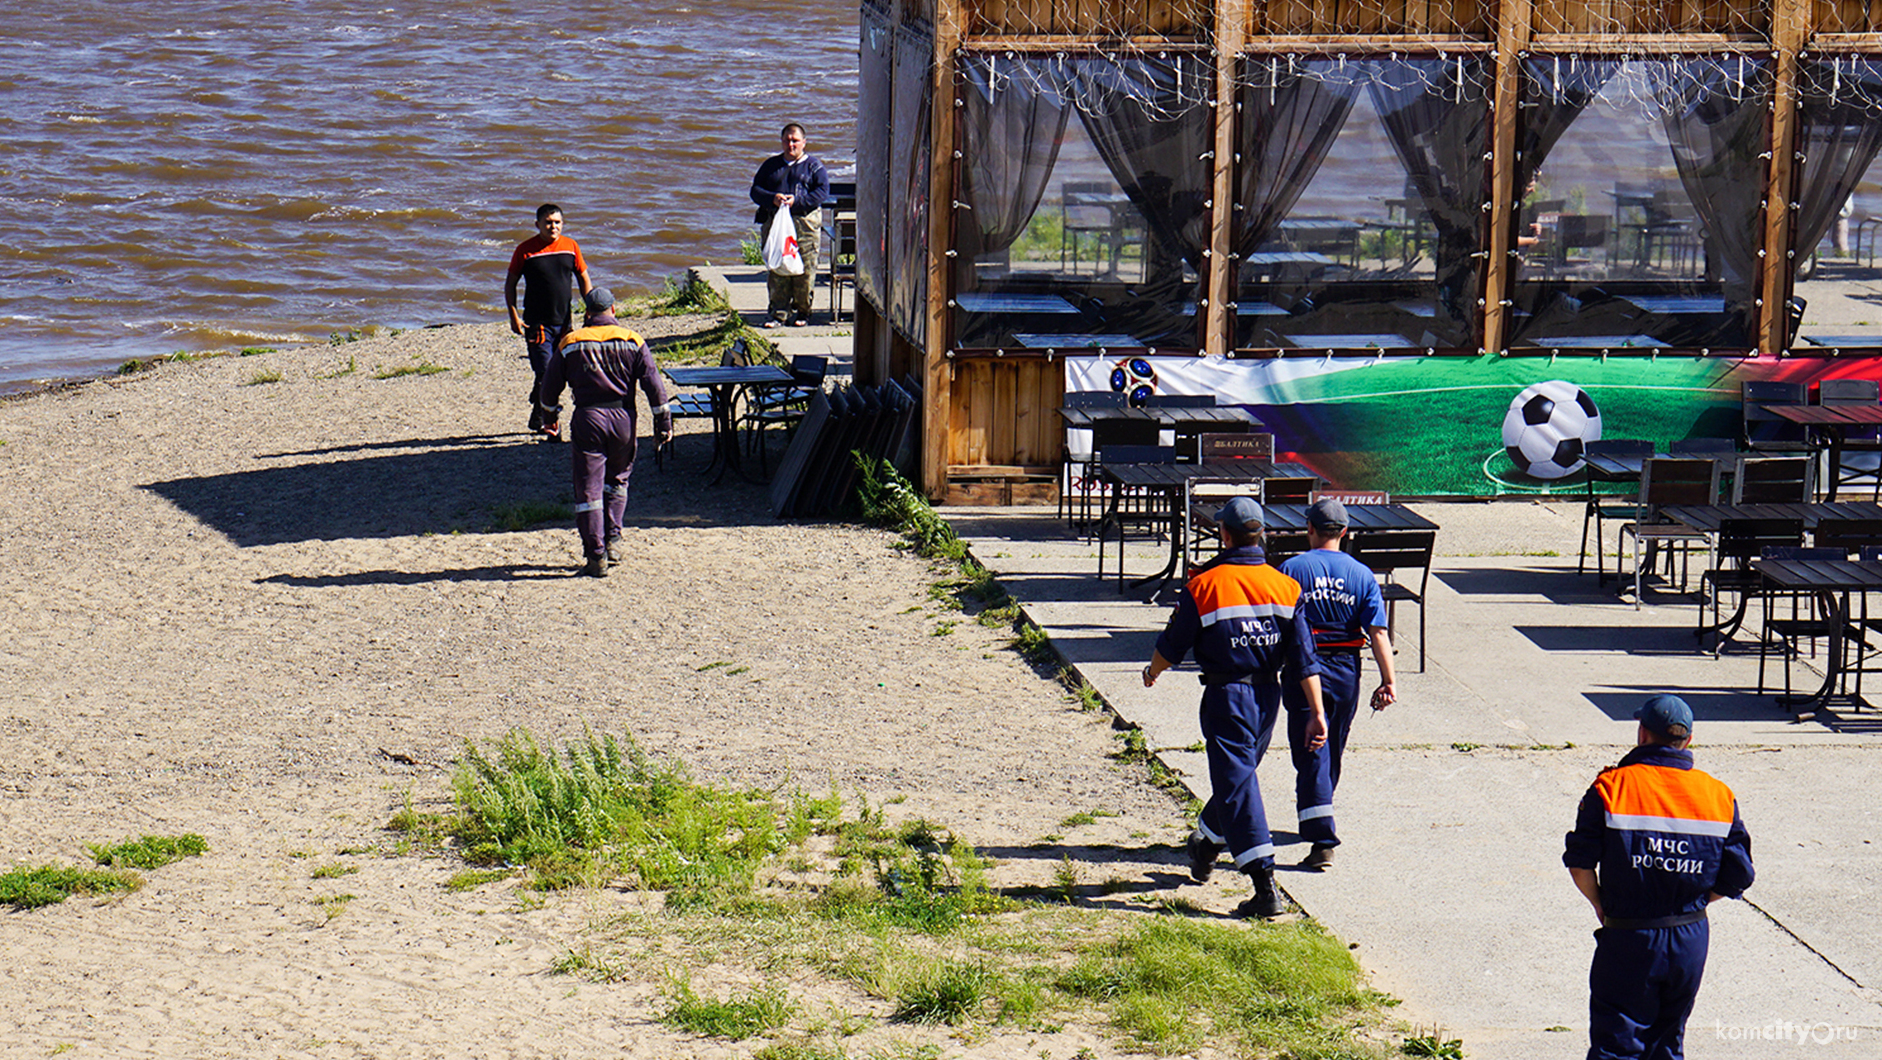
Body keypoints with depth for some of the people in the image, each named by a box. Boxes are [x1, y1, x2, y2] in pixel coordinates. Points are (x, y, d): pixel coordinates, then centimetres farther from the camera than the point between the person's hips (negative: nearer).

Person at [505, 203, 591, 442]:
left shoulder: (570, 247, 4)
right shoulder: (526, 250, -6)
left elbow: (583, 279, 15)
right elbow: (510, 283, 1)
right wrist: (514, 315, -9)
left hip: (563, 322, 4)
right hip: (537, 322, -4)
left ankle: (537, 417, 28)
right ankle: (552, 425, -10)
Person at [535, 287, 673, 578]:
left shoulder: (570, 344, 2)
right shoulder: (632, 342, 4)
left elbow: (550, 389, 6)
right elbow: (653, 384, 0)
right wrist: (663, 423, 5)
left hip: (587, 418, -2)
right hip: (623, 417, 2)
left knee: (588, 488, 2)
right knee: (617, 479, 23)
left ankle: (596, 556, -2)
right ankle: (613, 540, 15)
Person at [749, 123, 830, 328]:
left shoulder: (813, 165, 9)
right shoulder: (771, 165, 17)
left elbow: (822, 191, -2)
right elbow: (755, 190, 11)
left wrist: (797, 201, -14)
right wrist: (772, 198, -10)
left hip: (804, 224, -2)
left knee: (805, 271, -4)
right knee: (776, 271, -3)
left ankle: (802, 311, 9)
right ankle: (777, 312, 2)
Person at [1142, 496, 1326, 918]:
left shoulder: (1204, 586, -12)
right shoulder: (1284, 586, -1)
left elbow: (1173, 645, 0)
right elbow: (1304, 655, -2)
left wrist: (1152, 671, 21)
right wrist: (1317, 712, 1)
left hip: (1226, 694, -5)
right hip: (1269, 694, 5)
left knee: (1237, 784, -6)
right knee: (1237, 775, 24)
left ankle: (1266, 888, -15)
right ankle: (1205, 845, 48)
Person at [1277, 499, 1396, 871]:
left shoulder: (1291, 570, -5)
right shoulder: (1362, 575, 1)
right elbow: (1378, 632, -6)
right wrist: (1388, 680, -6)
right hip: (1345, 671, 3)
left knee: (1311, 754, -5)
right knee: (1332, 752, 20)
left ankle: (1322, 839, -17)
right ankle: (1319, 821, 39)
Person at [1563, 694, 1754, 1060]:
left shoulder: (1611, 787, -8)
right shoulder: (1719, 797, 2)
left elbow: (1580, 865, -9)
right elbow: (1738, 876, 2)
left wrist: (1600, 904, 8)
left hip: (1627, 938, -4)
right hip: (1691, 940, 4)